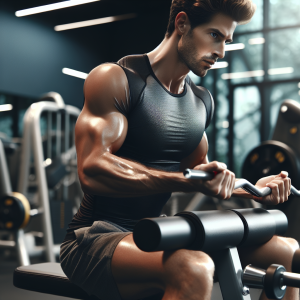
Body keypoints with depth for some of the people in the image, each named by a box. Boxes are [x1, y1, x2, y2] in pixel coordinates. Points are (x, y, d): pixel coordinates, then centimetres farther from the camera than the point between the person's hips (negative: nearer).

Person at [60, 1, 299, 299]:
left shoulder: (201, 101, 11)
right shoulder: (115, 79, -11)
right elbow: (92, 169, -24)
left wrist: (251, 188, 2)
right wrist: (186, 180, -33)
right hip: (96, 237, -7)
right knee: (194, 269, -39)